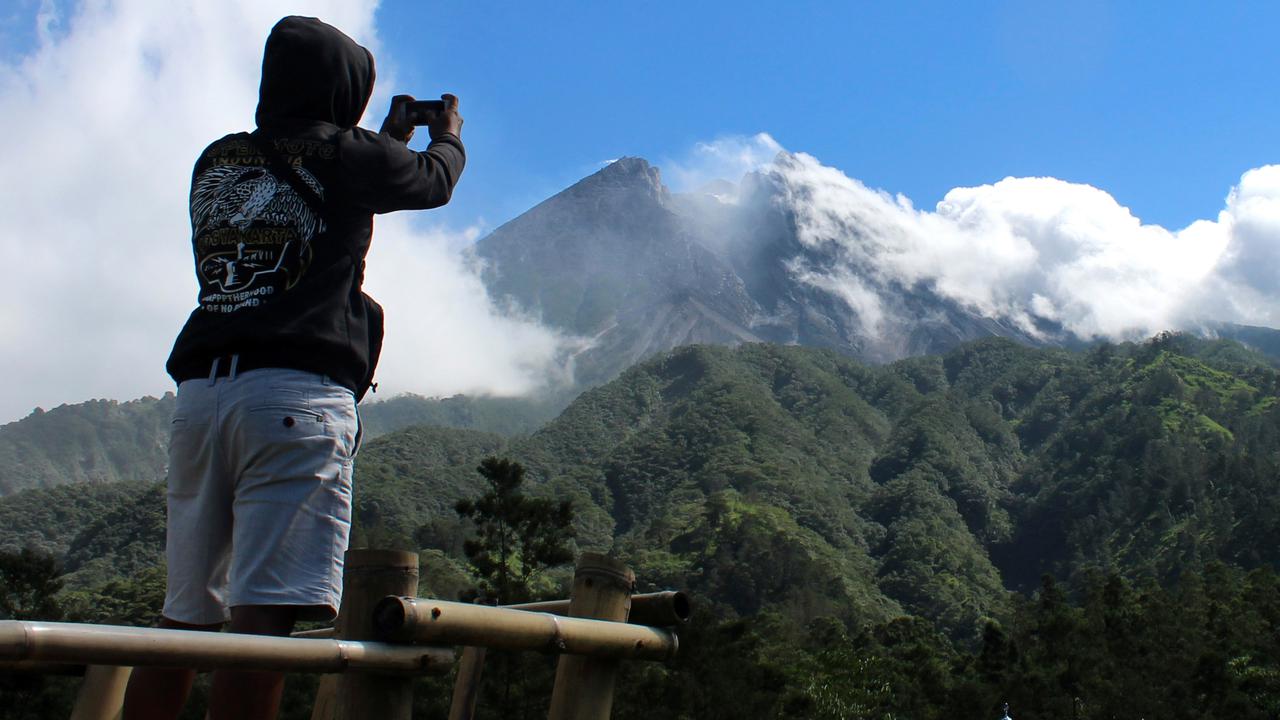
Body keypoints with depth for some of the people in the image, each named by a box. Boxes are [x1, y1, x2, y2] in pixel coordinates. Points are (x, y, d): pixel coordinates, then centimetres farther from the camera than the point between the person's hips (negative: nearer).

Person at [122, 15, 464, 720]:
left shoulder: (216, 160, 21)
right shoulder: (344, 154, 5)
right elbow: (434, 181, 23)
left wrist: (389, 138, 47)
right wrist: (448, 132, 45)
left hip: (200, 392, 6)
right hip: (297, 396, -6)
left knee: (184, 615, 11)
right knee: (263, 615, -12)